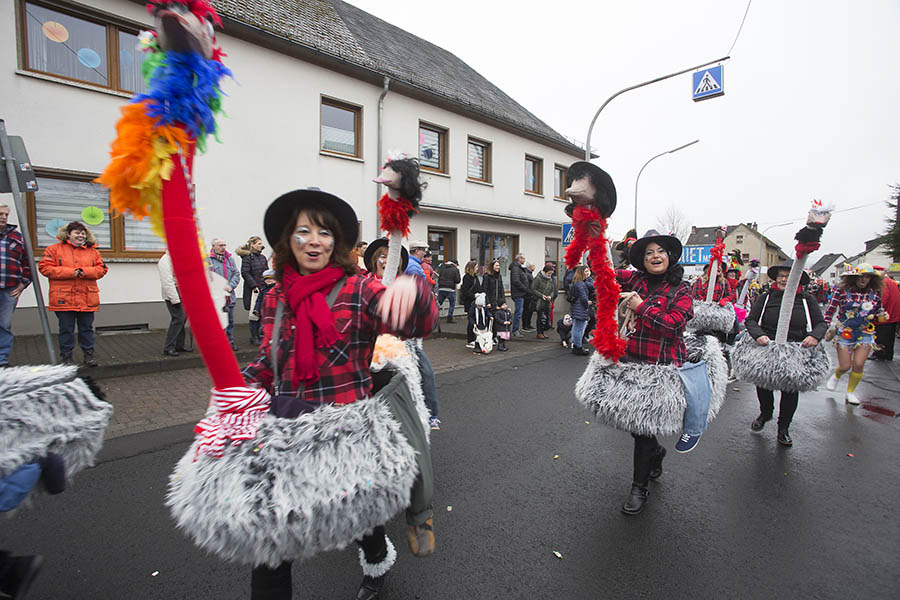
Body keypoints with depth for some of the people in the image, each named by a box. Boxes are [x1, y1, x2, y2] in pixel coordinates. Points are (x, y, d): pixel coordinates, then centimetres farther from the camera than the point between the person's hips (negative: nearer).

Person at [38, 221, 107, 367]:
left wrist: (84, 271, -12)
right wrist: (71, 272, -14)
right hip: (63, 298, -2)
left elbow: (101, 269, 6)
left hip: (87, 299, 2)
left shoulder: (92, 251, 11)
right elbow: (45, 268, -4)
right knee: (66, 329, 5)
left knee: (87, 328, 8)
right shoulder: (54, 249, 4)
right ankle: (67, 357, 16)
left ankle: (88, 355, 17)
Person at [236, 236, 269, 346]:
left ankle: (260, 336, 18)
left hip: (263, 289, 6)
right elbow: (245, 273, -12)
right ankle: (255, 338, 8)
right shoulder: (247, 257, -6)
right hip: (253, 290, -6)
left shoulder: (263, 257, 15)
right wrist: (254, 286, -16)